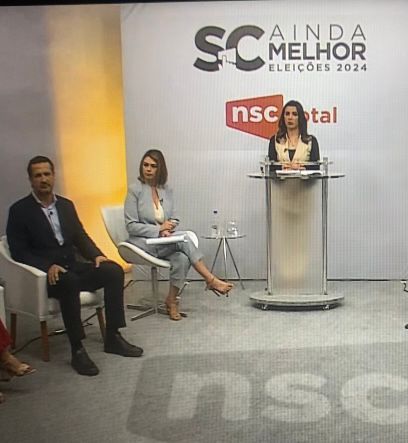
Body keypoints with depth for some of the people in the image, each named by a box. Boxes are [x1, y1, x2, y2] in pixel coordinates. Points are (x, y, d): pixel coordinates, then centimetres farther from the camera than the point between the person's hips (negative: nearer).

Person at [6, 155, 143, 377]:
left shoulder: (66, 205, 13)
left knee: (113, 270, -17)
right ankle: (77, 351, -30)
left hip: (72, 267, 6)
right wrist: (48, 266, -23)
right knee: (70, 282, -38)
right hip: (44, 274, -6)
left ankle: (113, 337, -10)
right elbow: (18, 252, -9)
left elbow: (81, 237, 15)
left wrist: (96, 255, -5)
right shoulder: (19, 210, -4)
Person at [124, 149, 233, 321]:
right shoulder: (135, 190, -6)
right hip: (143, 242, -4)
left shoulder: (166, 190, 9)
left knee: (182, 258, -30)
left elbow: (175, 218, 11)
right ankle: (211, 280, -21)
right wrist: (159, 229, -16)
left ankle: (171, 300, -15)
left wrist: (169, 227, -13)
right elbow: (131, 226, -8)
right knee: (184, 239, -29)